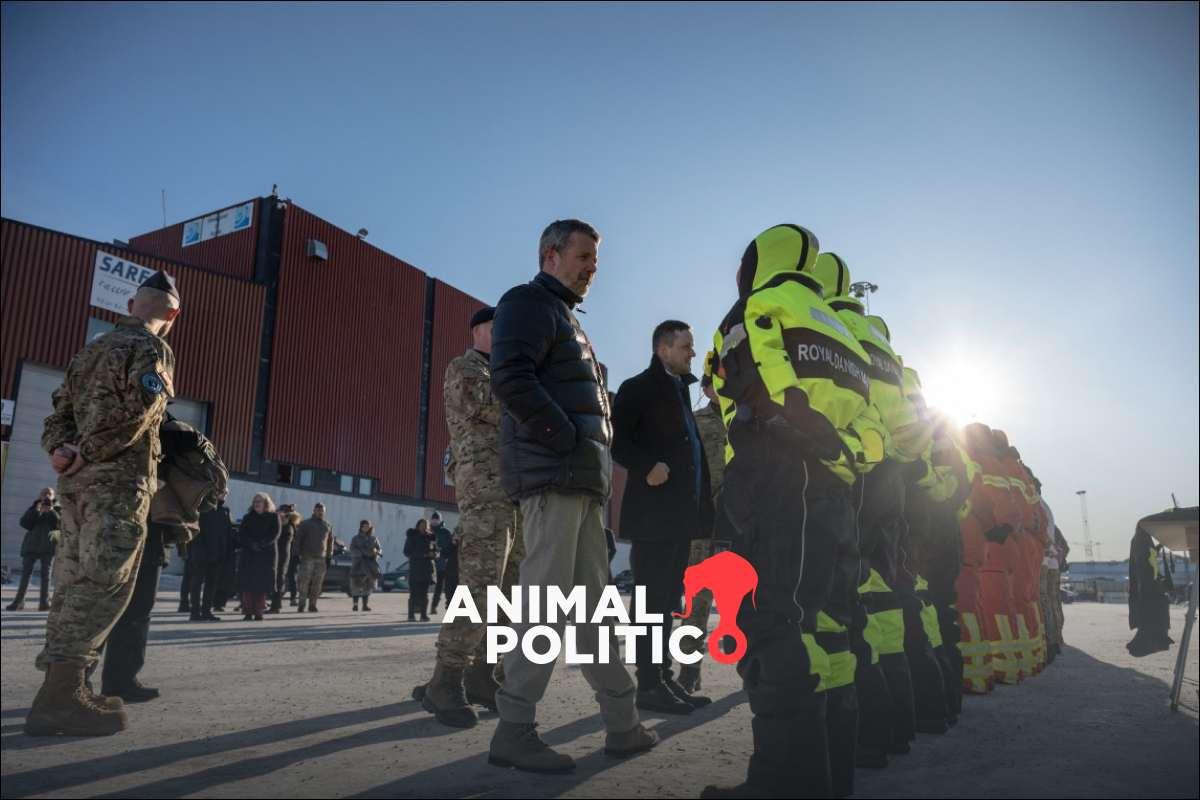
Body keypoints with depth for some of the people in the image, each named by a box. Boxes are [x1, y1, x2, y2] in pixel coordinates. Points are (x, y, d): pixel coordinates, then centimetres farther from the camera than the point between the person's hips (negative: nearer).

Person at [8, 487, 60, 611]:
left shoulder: (57, 509, 11)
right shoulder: (34, 508, 14)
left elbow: (60, 524, -3)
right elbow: (24, 523, -1)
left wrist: (52, 512, -15)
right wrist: (36, 510, -11)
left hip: (48, 545, -1)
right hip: (32, 544, 1)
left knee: (45, 573, -3)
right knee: (26, 572, -1)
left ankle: (44, 602, -2)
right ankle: (19, 601, 5)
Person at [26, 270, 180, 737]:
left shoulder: (92, 350, 22)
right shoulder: (152, 349, -4)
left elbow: (60, 413, 17)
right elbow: (140, 406, -21)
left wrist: (62, 450, 1)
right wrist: (89, 453, -15)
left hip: (77, 480, 8)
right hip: (119, 476, -8)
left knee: (74, 581, 11)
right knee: (105, 582, -10)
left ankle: (59, 688, 15)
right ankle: (59, 695, -15)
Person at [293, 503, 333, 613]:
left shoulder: (328, 526, 16)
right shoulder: (305, 524, 6)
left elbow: (330, 542, 18)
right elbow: (297, 539, 2)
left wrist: (329, 556, 11)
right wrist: (297, 554, -6)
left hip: (321, 559, 3)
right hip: (307, 558, -3)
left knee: (317, 583, 2)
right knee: (304, 581, -8)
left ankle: (312, 605, 8)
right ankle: (301, 605, -3)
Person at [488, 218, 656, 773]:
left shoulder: (564, 318, 28)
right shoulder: (529, 304, -1)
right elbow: (510, 379, -19)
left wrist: (597, 459, 14)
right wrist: (567, 442, -16)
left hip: (580, 478, 10)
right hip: (553, 473, -10)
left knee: (591, 601, 10)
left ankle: (621, 722, 18)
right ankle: (514, 731, -3)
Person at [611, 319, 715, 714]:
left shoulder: (682, 389, 22)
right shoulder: (637, 388, -2)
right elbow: (618, 440, -13)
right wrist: (647, 466, -27)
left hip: (680, 511, 9)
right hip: (653, 509, -8)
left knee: (667, 598, 11)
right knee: (652, 597, -6)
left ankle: (664, 678, 18)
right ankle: (649, 684, -2)